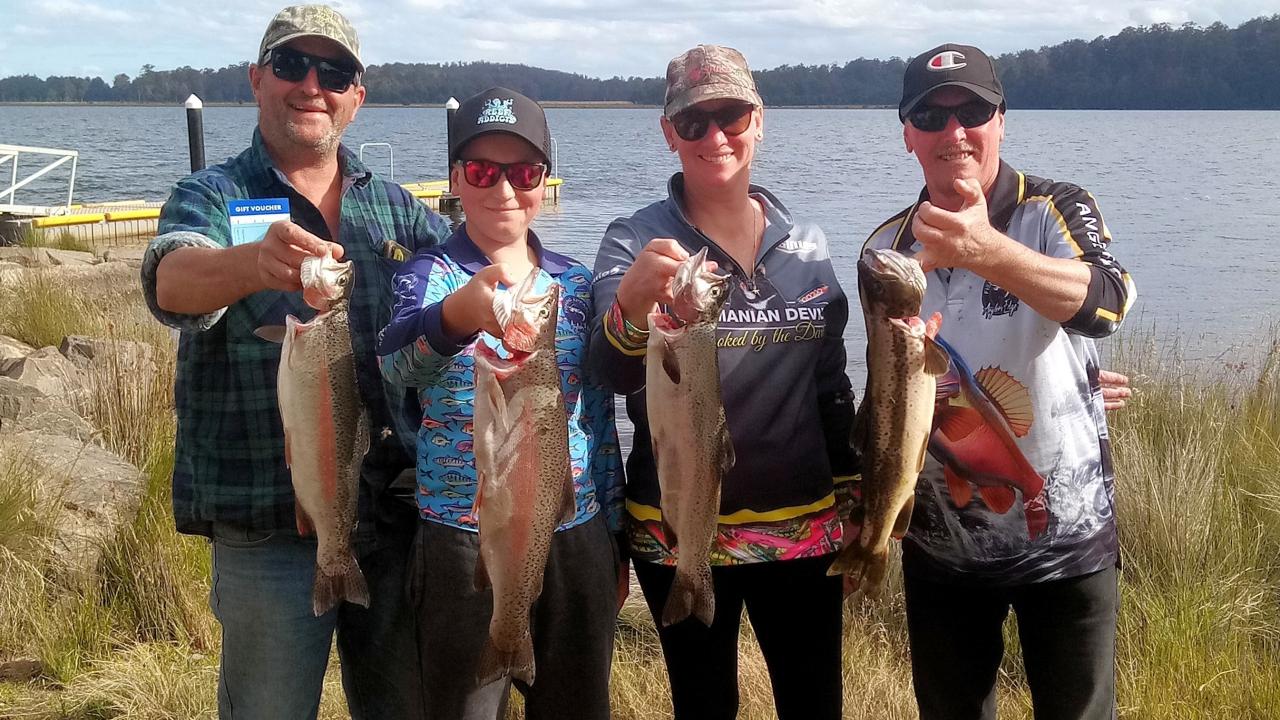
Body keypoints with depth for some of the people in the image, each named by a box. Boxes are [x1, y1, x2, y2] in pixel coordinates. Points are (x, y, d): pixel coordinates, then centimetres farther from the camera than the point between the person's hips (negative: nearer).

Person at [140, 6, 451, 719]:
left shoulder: (395, 205, 9)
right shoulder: (213, 196, -4)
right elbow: (172, 280, -25)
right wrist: (254, 261, -48)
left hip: (394, 507, 4)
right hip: (269, 522, -4)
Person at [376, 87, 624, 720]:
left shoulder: (576, 282, 6)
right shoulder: (428, 275, -6)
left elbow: (601, 417, 12)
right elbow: (399, 363, -29)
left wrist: (614, 543, 13)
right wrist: (457, 315, -51)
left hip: (576, 541, 4)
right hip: (465, 545, -3)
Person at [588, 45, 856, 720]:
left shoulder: (806, 244, 4)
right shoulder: (635, 240, -6)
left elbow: (831, 388, 12)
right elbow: (613, 373, -22)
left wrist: (850, 512, 10)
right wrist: (632, 304, -43)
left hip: (804, 530, 3)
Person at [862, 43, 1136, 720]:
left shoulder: (1056, 210, -12)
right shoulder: (889, 246, 0)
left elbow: (1104, 302, -34)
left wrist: (985, 251, -50)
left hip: (1066, 540, -3)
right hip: (939, 548, 4)